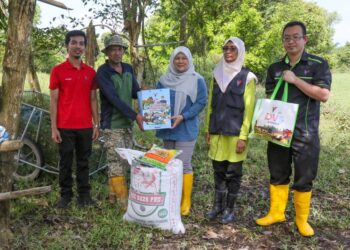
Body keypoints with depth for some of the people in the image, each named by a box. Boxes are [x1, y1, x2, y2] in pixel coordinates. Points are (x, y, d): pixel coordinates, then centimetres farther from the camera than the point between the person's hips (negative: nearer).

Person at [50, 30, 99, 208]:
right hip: (65, 127, -3)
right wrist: (53, 127, -6)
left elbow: (93, 99, 11)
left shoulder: (90, 72, 8)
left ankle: (84, 194, 20)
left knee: (83, 162, 10)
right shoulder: (58, 70, -2)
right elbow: (53, 100, -2)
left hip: (85, 126, 3)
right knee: (66, 162, 6)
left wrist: (96, 124, 7)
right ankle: (65, 194, 18)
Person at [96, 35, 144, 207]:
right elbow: (113, 98, -20)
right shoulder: (103, 72, -11)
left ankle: (113, 195, 23)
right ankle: (123, 200, 0)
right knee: (116, 162, -5)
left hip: (127, 123, 7)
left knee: (123, 161, 11)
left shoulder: (128, 69, 9)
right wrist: (135, 115, -25)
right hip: (112, 124, -7)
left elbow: (136, 92, 7)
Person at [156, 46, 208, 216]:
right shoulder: (165, 79, 9)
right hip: (167, 127, 5)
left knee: (183, 164, -7)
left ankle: (186, 202, 4)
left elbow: (201, 102, -9)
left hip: (186, 129, -5)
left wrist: (183, 116, -20)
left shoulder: (197, 80, -5)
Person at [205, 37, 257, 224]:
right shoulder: (217, 75, 9)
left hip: (235, 133, -4)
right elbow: (211, 105, 12)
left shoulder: (247, 77, -5)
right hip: (217, 131, 4)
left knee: (233, 173, 5)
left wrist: (243, 136, -13)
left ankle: (229, 209, 18)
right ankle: (218, 205, 25)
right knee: (218, 170, 12)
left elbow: (249, 109, -8)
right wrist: (208, 129, 10)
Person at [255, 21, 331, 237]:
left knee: (304, 178, 7)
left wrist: (295, 80, -17)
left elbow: (324, 95, -15)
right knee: (278, 175, 13)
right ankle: (276, 212, 28)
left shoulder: (318, 65, -4)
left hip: (305, 134, -3)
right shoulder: (275, 68, 8)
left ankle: (302, 219, 22)